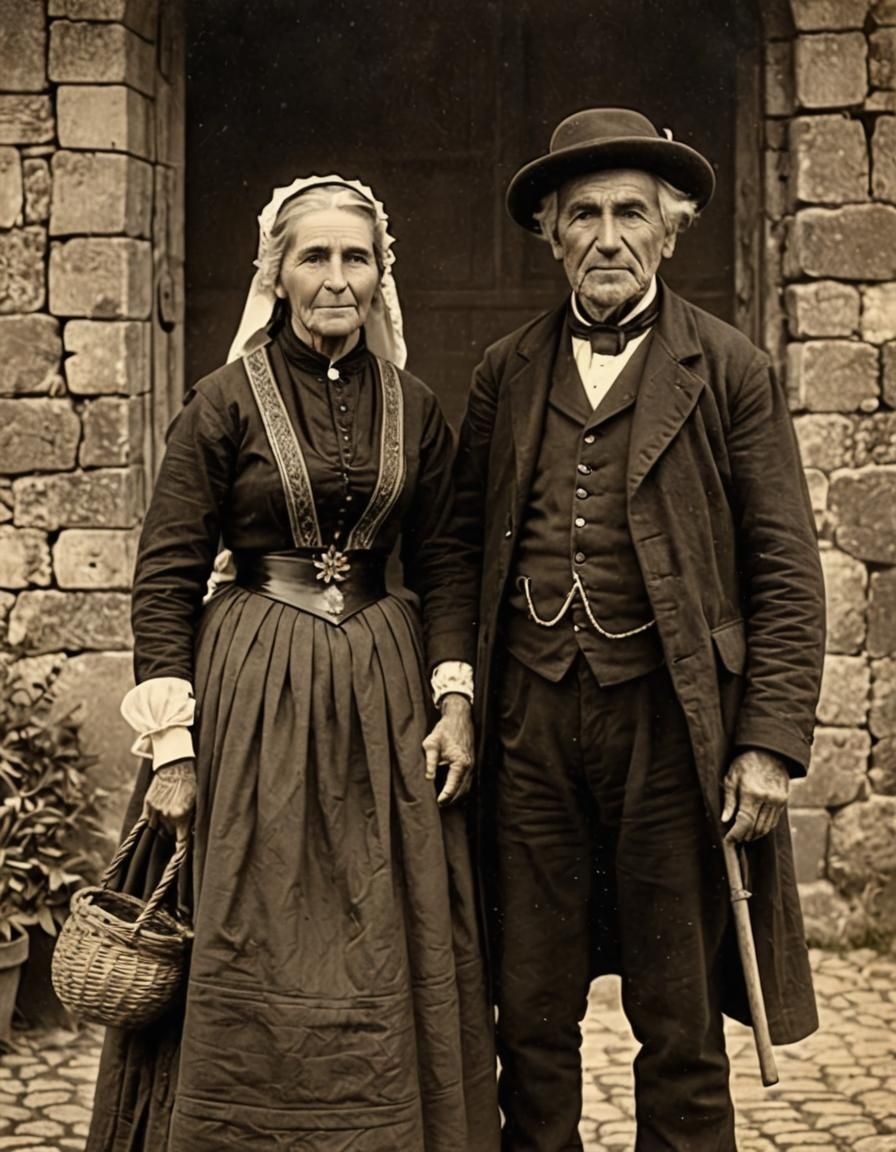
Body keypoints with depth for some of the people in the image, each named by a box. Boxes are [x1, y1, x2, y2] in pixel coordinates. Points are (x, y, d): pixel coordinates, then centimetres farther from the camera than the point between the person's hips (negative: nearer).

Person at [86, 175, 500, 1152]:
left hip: (381, 697, 3)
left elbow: (440, 572, 12)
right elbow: (164, 577, -5)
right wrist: (172, 740, -11)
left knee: (389, 964, 9)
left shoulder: (413, 411, 7)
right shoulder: (225, 404, -4)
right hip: (253, 694, -3)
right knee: (252, 970, 3)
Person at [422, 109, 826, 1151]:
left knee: (678, 1022, 8)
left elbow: (786, 574, -3)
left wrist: (770, 746, -10)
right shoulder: (505, 373, 10)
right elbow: (463, 545, 14)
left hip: (668, 719, -3)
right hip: (527, 719, 3)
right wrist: (455, 689, 1)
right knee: (530, 1015, 10)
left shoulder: (729, 372, 0)